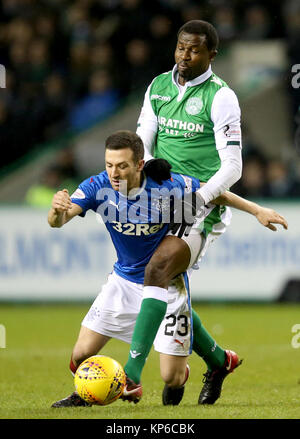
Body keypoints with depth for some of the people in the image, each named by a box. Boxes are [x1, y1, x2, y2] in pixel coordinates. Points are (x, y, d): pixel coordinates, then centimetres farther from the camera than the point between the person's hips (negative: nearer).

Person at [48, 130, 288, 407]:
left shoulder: (168, 186, -23)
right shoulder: (98, 187, -18)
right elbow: (57, 222, -26)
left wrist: (257, 210, -6)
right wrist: (58, 210, -50)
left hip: (167, 284, -3)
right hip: (124, 279, 3)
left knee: (171, 378, -5)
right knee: (81, 356, -6)